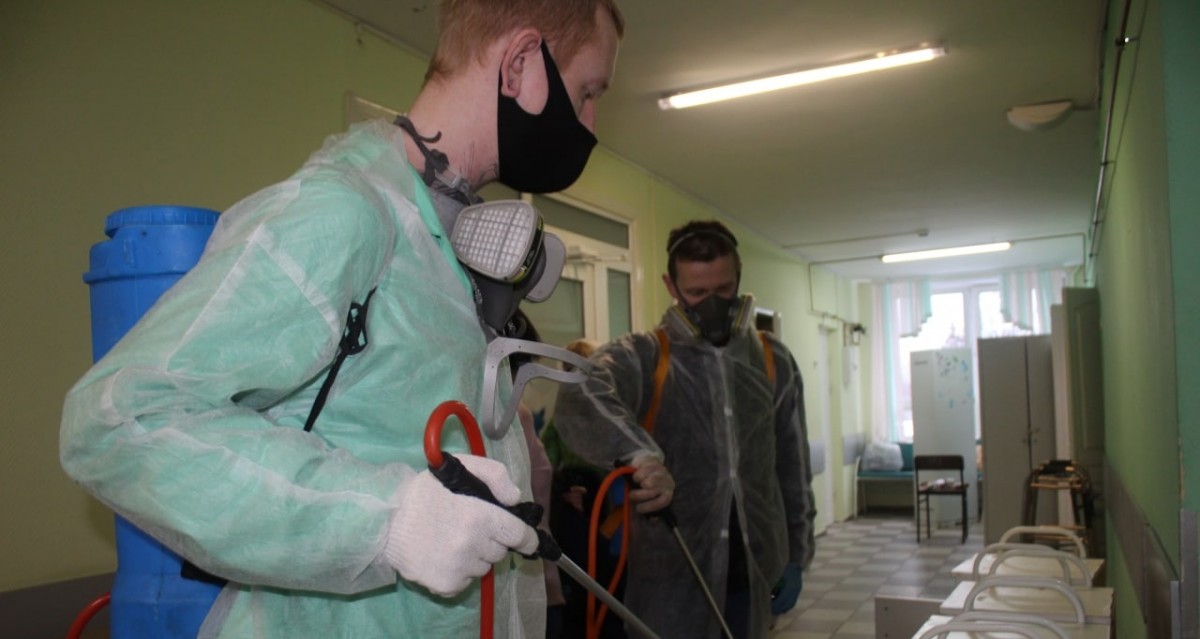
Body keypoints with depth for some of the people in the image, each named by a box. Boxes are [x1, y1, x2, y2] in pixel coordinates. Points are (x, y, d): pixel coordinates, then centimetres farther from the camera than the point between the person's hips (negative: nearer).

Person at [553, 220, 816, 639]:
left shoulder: (774, 361, 7)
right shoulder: (640, 356, -7)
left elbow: (793, 470, 12)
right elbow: (579, 398, -29)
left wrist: (796, 557, 13)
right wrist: (640, 453, -46)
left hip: (754, 569, 4)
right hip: (669, 572, -3)